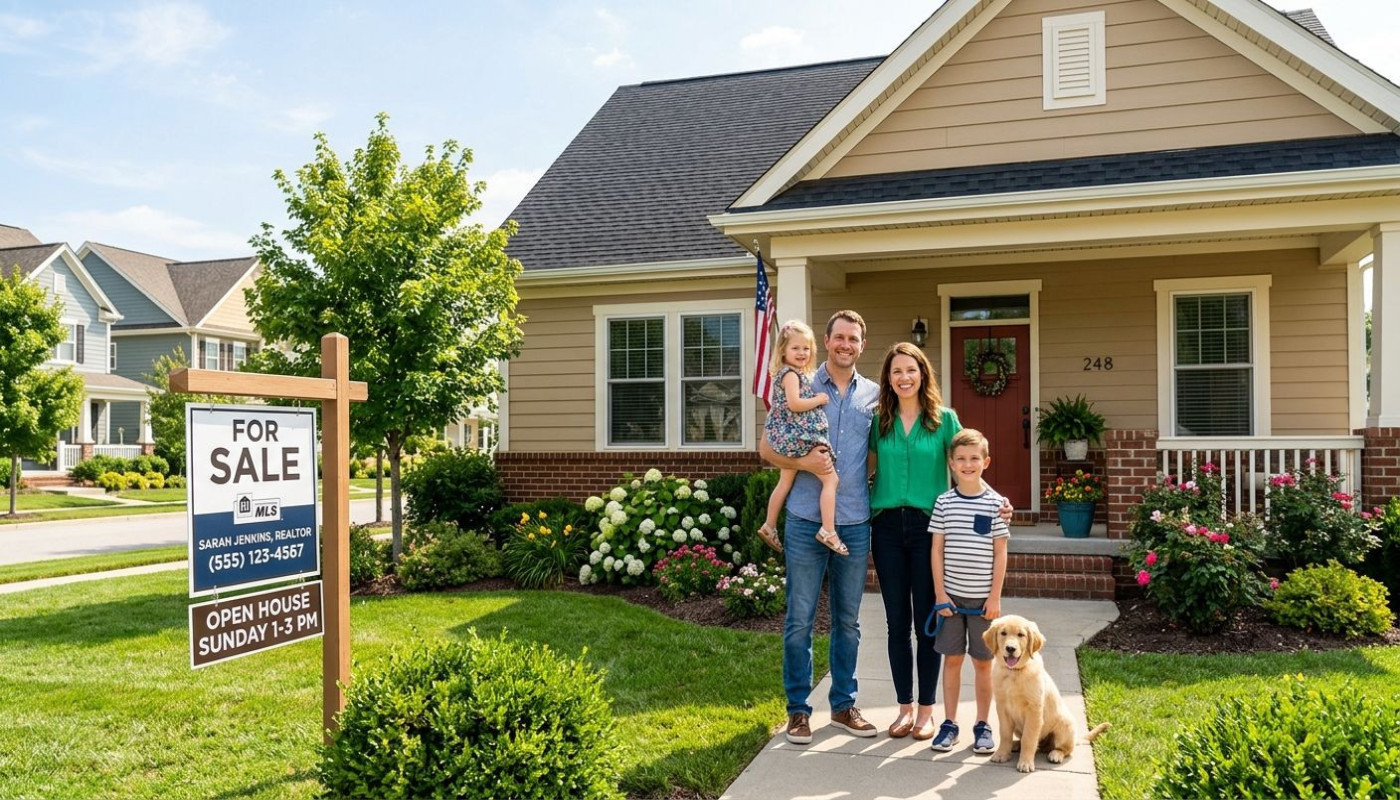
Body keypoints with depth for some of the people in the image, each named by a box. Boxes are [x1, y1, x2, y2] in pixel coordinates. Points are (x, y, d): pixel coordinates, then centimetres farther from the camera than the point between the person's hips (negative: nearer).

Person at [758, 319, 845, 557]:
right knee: (830, 479, -9)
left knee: (785, 482, 19)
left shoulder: (799, 374, 17)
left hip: (791, 438, 10)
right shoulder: (791, 374, -13)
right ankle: (828, 531, -11)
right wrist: (819, 400, -12)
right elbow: (794, 404, -24)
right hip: (800, 436, -10)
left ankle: (769, 527, 28)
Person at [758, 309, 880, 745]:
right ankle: (798, 708, 14)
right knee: (800, 619, 3)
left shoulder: (873, 395, 7)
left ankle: (843, 704, 25)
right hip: (806, 520, -3)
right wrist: (804, 462, -17)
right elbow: (766, 448, -1)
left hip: (855, 523, 3)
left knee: (848, 621, 12)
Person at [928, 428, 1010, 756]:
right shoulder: (944, 502, -1)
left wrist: (995, 597, -6)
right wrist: (940, 593, -4)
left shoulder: (995, 503, -3)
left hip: (983, 598, -1)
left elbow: (1000, 554, -2)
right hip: (951, 595, 1)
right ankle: (949, 723, 17)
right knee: (952, 658, 8)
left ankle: (983, 725, 19)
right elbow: (937, 550, 1)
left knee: (983, 662, 8)